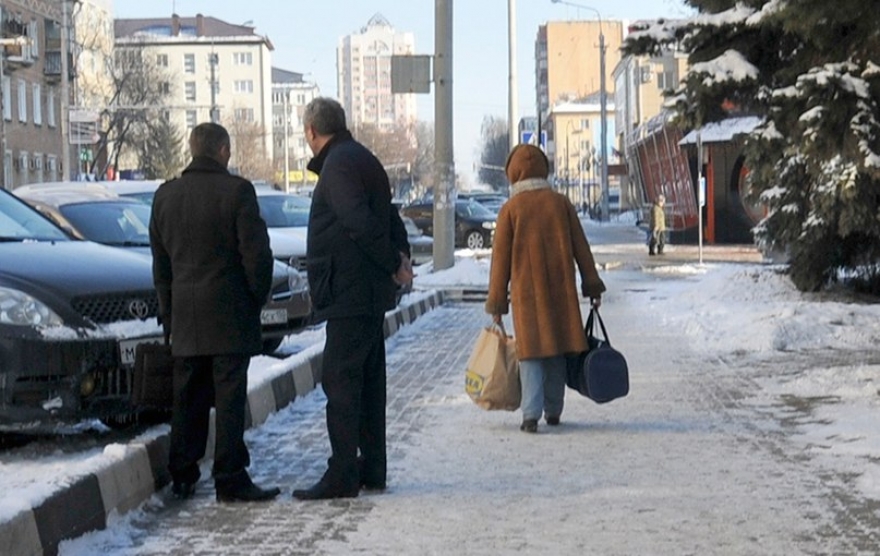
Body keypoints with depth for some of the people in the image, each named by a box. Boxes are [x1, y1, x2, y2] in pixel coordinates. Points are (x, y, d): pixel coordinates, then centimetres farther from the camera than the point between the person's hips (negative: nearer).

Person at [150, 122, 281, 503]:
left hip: (185, 316, 5)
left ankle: (182, 478, 18)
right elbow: (257, 254, -11)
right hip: (230, 314, -5)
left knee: (187, 399, 12)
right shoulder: (236, 191, -10)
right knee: (229, 397, -3)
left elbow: (160, 263, 13)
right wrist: (257, 297, 4)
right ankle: (230, 479, -4)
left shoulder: (165, 195, 8)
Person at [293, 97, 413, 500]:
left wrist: (394, 264, -14)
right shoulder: (362, 160, 19)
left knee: (340, 381, -8)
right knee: (367, 381, 13)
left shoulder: (339, 165, -13)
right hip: (371, 293, 10)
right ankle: (371, 469, 19)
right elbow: (390, 220, 19)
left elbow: (360, 223, -23)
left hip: (349, 294, -10)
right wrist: (400, 260, 9)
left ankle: (342, 475, -8)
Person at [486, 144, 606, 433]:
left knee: (531, 353, 0)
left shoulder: (511, 209, -4)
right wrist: (592, 285, 12)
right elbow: (581, 247, 5)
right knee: (557, 351, 12)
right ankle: (553, 411, 17)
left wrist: (496, 303, 4)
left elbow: (500, 259, -2)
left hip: (527, 293, -2)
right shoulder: (561, 203, 3)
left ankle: (531, 414, -12)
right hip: (560, 291, 2)